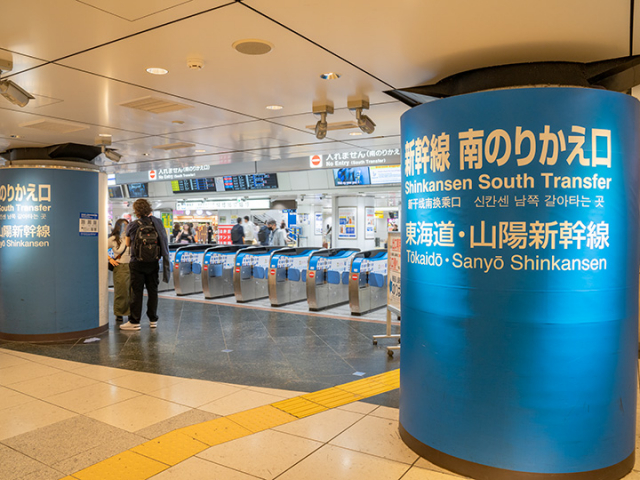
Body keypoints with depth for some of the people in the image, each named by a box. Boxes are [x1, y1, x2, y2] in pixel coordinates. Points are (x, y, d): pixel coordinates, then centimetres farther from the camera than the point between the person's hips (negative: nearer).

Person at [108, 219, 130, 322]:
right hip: (120, 267, -3)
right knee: (120, 291, 0)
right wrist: (110, 259, -1)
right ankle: (119, 314, 13)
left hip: (131, 266, 3)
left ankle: (130, 313, 14)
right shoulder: (113, 239, 1)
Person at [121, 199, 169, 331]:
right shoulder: (157, 223, -2)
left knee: (136, 292, 3)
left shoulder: (132, 226, -7)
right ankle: (153, 320, 16)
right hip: (153, 263, 2)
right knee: (152, 291, 10)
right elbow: (164, 238, 12)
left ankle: (134, 321, 6)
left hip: (137, 264, -2)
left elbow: (128, 244, 6)